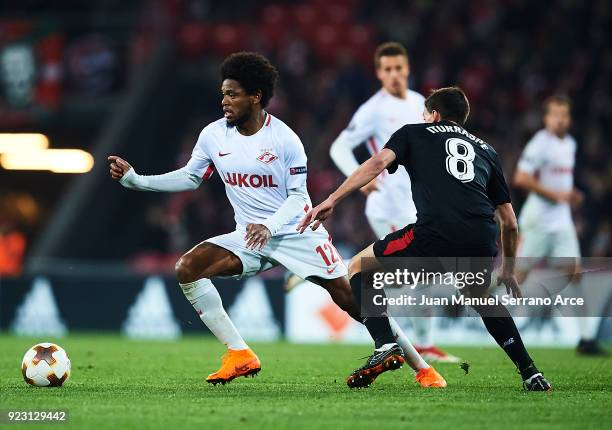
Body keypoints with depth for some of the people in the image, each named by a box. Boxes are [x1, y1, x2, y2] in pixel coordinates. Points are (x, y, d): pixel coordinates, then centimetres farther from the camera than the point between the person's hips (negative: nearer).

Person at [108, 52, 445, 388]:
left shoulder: (284, 139, -14)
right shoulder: (213, 135, -2)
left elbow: (298, 195, -11)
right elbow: (189, 178, 10)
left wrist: (269, 226, -28)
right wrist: (134, 179, 1)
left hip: (297, 230, -4)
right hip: (250, 236, 4)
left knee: (349, 295, -10)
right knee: (187, 268, -17)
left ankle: (420, 366, 2)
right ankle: (240, 356, -13)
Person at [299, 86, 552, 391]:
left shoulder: (413, 134, 24)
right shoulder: (486, 150, 33)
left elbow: (378, 162, 3)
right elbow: (510, 223, 32)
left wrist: (332, 200, -3)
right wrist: (508, 271, 44)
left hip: (435, 232, -4)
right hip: (483, 239, 4)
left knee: (359, 267, 17)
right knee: (479, 298, 35)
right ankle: (531, 374, 24)